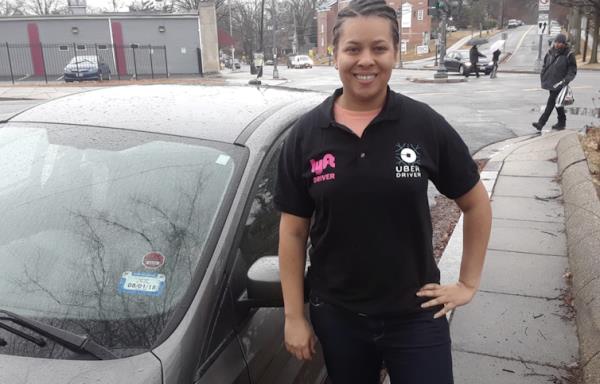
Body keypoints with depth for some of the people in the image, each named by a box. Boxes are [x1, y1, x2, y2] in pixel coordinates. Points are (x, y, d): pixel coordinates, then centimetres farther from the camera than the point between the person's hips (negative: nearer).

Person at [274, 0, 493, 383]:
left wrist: (469, 283, 2)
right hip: (336, 315, 2)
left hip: (415, 315, -1)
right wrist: (294, 315, -2)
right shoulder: (305, 135, -6)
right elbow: (293, 231, -3)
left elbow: (477, 204, 3)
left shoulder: (425, 124, -8)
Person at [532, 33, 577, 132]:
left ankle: (541, 123, -14)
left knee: (550, 103, -10)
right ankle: (561, 122, 29)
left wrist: (566, 80, -17)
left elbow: (572, 71, -4)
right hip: (550, 82, 6)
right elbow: (545, 65, 20)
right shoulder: (550, 52, 8)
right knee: (557, 102, 16)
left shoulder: (568, 55, -6)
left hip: (558, 84, -6)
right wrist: (543, 76, 10)